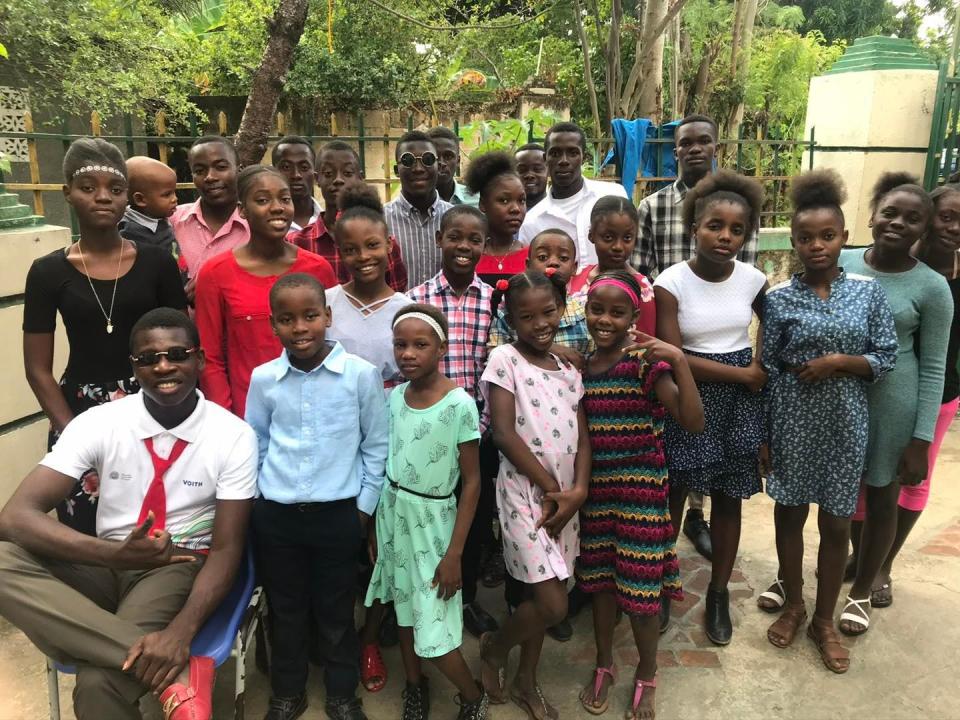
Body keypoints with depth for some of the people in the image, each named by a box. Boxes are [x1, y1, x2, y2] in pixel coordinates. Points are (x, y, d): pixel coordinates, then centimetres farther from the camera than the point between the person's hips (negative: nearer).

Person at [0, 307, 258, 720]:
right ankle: (181, 674, -32)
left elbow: (226, 549, -12)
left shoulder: (233, 435, -13)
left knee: (97, 687, -34)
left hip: (181, 566, -5)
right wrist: (114, 554, -31)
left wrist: (182, 630, -30)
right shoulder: (99, 422, -8)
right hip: (106, 566, 5)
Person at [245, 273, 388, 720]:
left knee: (337, 609, 14)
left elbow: (376, 445, -3)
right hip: (275, 514, 2)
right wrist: (256, 499, 5)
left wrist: (364, 504, -2)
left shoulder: (361, 374, -10)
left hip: (338, 512, -2)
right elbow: (254, 445, 9)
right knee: (285, 608, 18)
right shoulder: (262, 378, -3)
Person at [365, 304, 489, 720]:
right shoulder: (393, 397, -4)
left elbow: (471, 482, -15)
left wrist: (454, 553, -15)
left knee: (434, 629, -1)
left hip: (431, 519, -5)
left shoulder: (459, 405, -20)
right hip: (392, 513, 5)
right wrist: (376, 526, 10)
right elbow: (387, 464, 6)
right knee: (404, 606, 20)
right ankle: (415, 685, 44)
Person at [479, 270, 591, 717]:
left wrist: (578, 490, -11)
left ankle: (525, 681, 36)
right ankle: (494, 648, 22)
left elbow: (582, 437, 5)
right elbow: (504, 434, -15)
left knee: (542, 595, 15)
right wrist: (550, 487, -12)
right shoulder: (504, 359, -9)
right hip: (524, 491, -5)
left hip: (565, 495, 6)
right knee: (553, 605, -7)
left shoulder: (568, 368, 8)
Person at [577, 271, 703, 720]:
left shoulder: (646, 364, -13)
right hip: (594, 491, 4)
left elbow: (693, 422, -23)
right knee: (599, 579, 17)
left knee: (641, 586, 7)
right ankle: (603, 665, 40)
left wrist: (679, 361, -29)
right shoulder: (578, 367, 2)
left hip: (641, 490, -4)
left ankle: (646, 676, 32)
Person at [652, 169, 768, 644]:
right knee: (672, 493, 8)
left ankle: (719, 592, 30)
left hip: (739, 400, 3)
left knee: (728, 497, 12)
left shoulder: (752, 279, -2)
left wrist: (763, 368, -2)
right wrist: (744, 374, -13)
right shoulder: (670, 282, -13)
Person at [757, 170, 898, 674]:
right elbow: (767, 371, -4)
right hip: (791, 422, -1)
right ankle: (792, 603, 34)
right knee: (790, 513, 12)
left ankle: (824, 620, 29)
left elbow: (886, 359, 0)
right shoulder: (779, 299, -5)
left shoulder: (867, 291, -1)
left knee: (836, 523, 10)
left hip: (845, 424, 1)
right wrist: (762, 435, -4)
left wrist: (838, 361, -17)